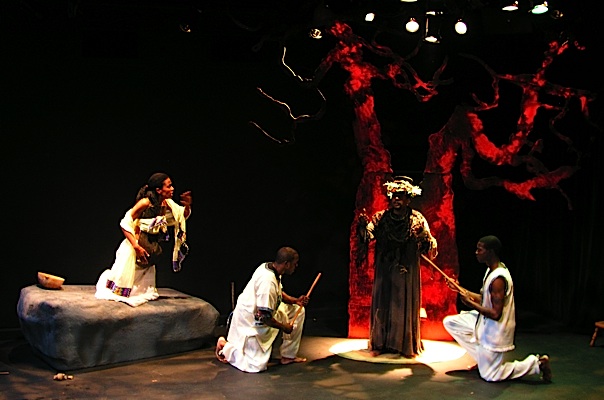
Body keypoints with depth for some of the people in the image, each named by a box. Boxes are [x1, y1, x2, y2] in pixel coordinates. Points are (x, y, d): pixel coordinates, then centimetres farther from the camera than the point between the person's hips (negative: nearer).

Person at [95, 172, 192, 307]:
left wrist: (187, 206, -16)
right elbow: (125, 223, -24)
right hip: (134, 246, -6)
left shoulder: (168, 204, -7)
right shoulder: (146, 203, -25)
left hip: (151, 249, 6)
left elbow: (183, 216, 7)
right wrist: (136, 246, -28)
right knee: (125, 275, 9)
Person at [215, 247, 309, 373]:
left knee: (297, 310, 8)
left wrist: (295, 300, -1)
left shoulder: (268, 267, -4)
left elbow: (279, 293, 16)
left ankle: (288, 356, 16)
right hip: (250, 320, -10)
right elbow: (263, 316, -31)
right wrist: (284, 327, -16)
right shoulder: (268, 281, -32)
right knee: (257, 366, -8)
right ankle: (225, 346, 12)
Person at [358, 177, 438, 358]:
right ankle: (380, 343, 16)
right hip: (384, 271, 1)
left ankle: (407, 346, 15)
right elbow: (367, 236, -10)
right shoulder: (380, 217, 0)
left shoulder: (417, 219, -3)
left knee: (406, 306, 4)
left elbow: (427, 243, -7)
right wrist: (363, 225, -30)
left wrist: (430, 245, -30)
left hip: (407, 272, -1)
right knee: (382, 305, 6)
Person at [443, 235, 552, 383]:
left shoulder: (498, 279, -29)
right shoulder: (491, 270, 1)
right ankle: (483, 359, 14)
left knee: (490, 376, 3)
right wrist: (460, 289, 8)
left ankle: (536, 364, 9)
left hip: (495, 331, -9)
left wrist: (471, 304, -23)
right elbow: (485, 299, 11)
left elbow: (496, 314, -28)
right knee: (449, 322, 9)